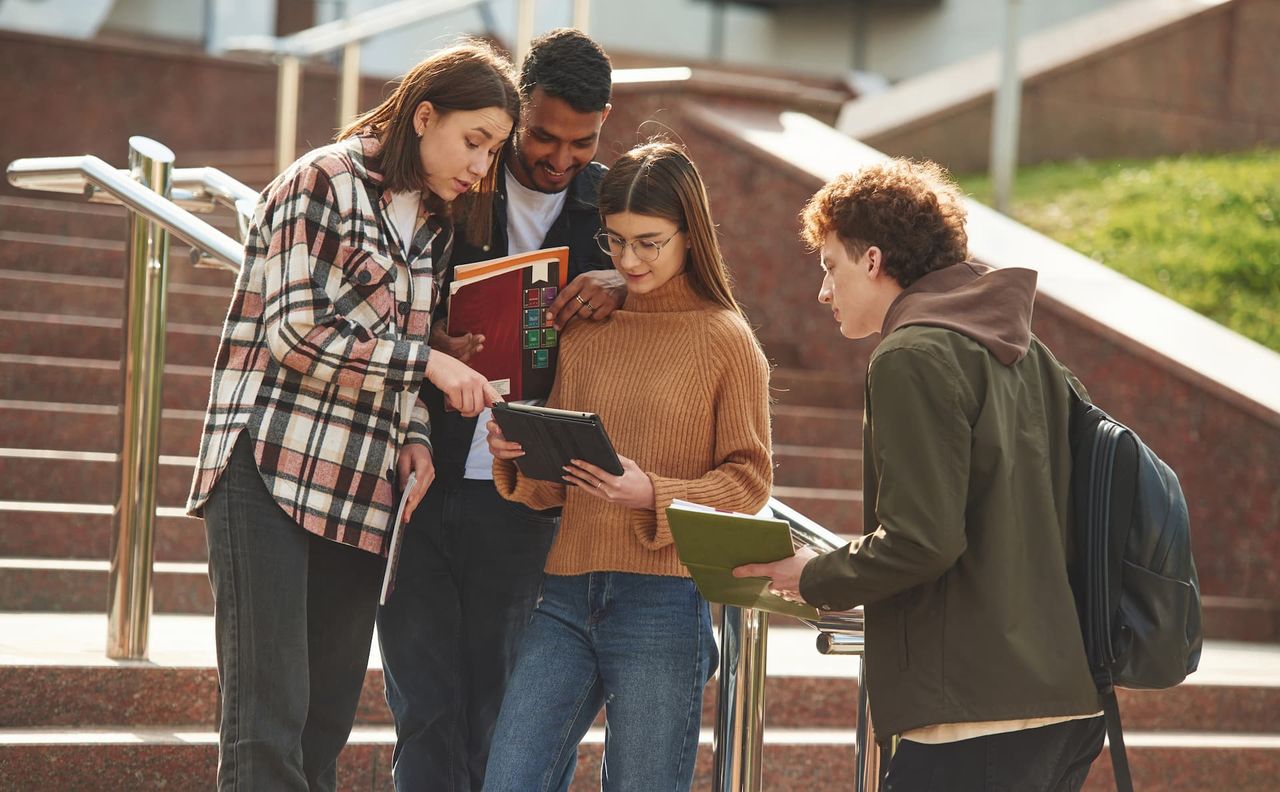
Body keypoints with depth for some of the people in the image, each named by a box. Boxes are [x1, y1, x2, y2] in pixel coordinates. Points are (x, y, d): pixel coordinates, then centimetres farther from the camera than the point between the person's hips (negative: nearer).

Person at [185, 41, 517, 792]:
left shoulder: (431, 222, 17)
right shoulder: (323, 182, -5)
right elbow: (299, 334, -13)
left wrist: (414, 436, 5)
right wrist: (427, 361, -12)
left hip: (362, 496, 7)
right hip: (272, 476, -7)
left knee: (326, 731, 4)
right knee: (268, 727, -13)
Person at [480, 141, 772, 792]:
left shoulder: (727, 340, 1)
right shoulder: (586, 332, 13)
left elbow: (749, 480, -1)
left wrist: (654, 496, -16)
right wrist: (517, 458, -5)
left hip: (662, 599, -4)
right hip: (567, 596, 4)